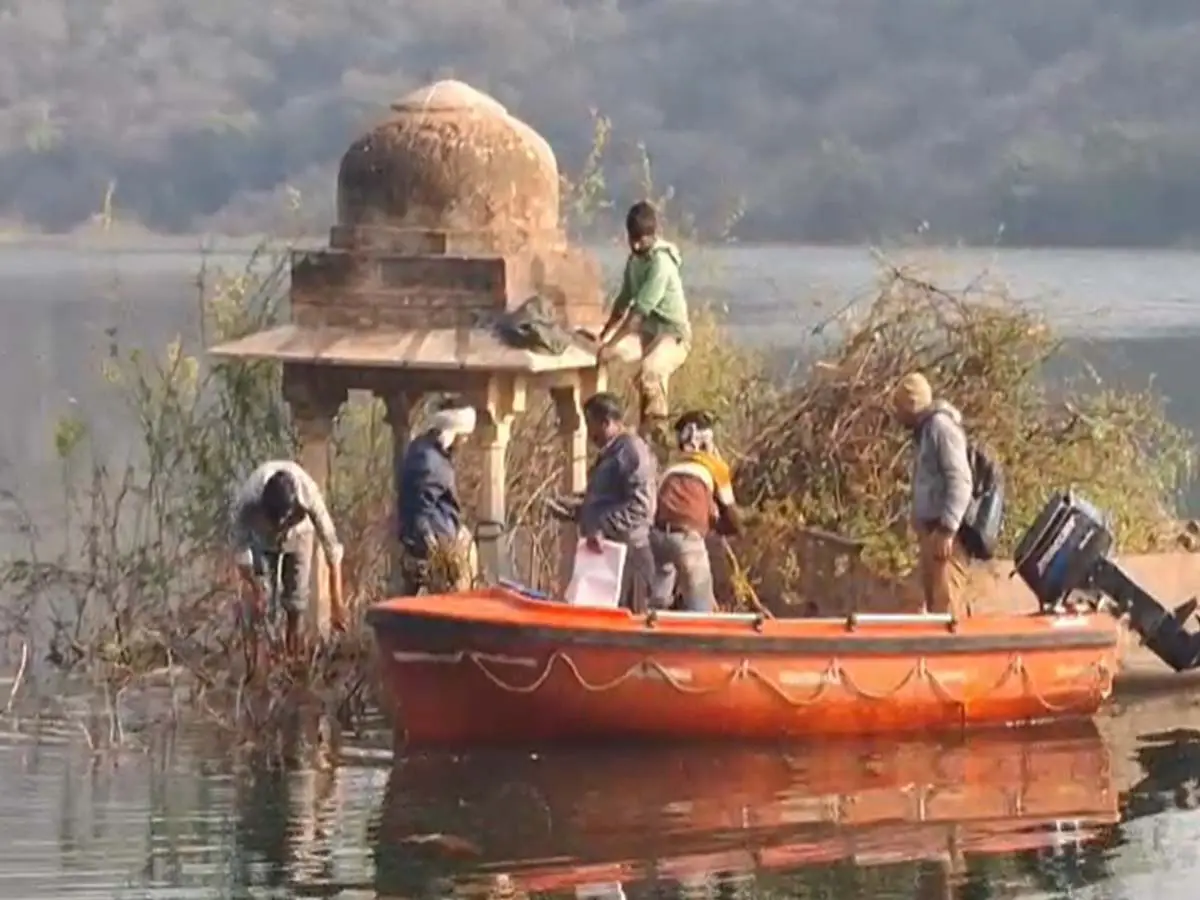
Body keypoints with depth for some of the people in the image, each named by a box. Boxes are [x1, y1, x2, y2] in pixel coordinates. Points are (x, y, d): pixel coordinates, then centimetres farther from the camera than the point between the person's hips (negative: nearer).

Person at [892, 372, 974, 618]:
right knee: (934, 605, 11)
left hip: (944, 533, -10)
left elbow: (960, 481, -19)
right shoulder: (924, 431, 20)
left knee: (947, 606, -14)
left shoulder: (941, 426, -10)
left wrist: (946, 529, -24)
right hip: (929, 530, 10)